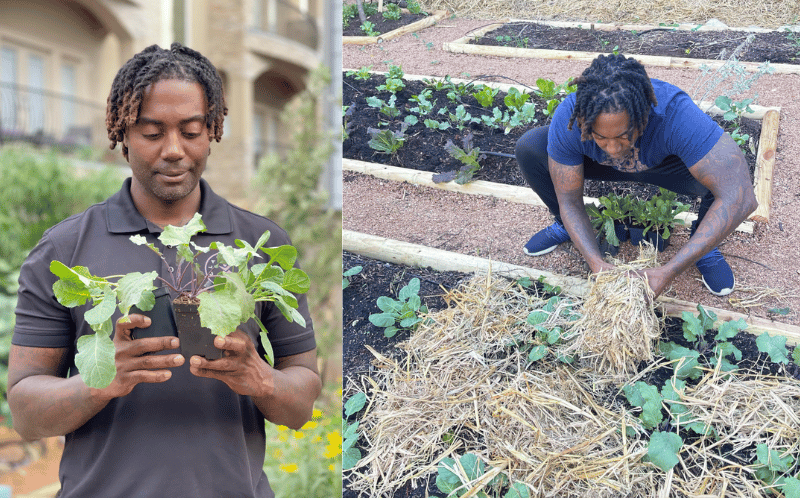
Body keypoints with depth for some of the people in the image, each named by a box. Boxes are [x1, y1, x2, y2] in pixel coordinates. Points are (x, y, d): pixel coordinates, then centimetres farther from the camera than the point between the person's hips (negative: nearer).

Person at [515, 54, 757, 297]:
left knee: (724, 169, -34)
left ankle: (703, 241, 0)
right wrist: (597, 263, -38)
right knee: (529, 147, -22)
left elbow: (741, 197, -46)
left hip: (664, 164, -2)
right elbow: (569, 201, -21)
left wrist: (668, 272, -47)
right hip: (604, 167, 2)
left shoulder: (676, 114, -43)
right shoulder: (567, 119, -35)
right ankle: (565, 225, 8)